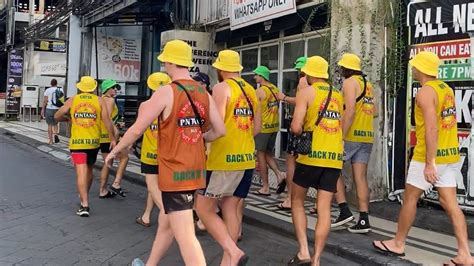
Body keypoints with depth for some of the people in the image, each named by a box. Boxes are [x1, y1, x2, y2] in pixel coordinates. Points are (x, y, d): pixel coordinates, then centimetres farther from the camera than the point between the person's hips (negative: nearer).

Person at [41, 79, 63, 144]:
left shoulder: (48, 90, -1)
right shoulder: (60, 90, 5)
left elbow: (45, 100, -5)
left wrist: (42, 109, 0)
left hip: (49, 109, -2)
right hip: (58, 109, 2)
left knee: (50, 125, 6)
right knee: (56, 123, 18)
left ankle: (51, 140, 6)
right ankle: (55, 134, -8)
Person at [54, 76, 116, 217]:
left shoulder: (72, 100, 2)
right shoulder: (100, 101, 0)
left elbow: (57, 116, 6)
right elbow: (107, 122, -6)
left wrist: (68, 119, 26)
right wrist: (112, 139, 1)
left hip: (77, 143, -1)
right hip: (93, 142, 2)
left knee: (81, 173, -6)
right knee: (89, 170, 21)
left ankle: (85, 205, -15)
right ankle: (84, 197, 37)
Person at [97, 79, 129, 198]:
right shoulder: (110, 100, -9)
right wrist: (115, 128, -32)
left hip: (102, 135, 9)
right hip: (110, 134, -9)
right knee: (124, 157, 1)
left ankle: (103, 190, 16)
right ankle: (116, 184, -7)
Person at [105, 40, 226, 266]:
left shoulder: (166, 92, -13)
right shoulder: (204, 93, 6)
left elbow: (136, 130, -10)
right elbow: (220, 131, 5)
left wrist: (116, 150, 7)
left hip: (174, 173, -8)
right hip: (195, 170, 8)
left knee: (185, 235, -7)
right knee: (165, 222, 24)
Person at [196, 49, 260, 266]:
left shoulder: (222, 88, -9)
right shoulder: (250, 90, 13)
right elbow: (257, 127, 16)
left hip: (224, 159, -7)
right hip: (247, 159, 7)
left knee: (204, 209, 2)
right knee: (230, 209, 12)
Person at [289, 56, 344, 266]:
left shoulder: (306, 92, -2)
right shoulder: (337, 96, 16)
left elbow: (296, 127, -11)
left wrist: (299, 134, 9)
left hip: (311, 155, -4)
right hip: (335, 157, 4)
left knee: (297, 201, 14)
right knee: (324, 209, 4)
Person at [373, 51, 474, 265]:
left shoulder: (425, 92, -15)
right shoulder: (446, 89, 13)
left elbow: (432, 128, -23)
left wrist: (430, 163, -24)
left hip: (429, 156, -8)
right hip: (449, 154, 8)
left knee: (409, 199, 6)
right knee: (450, 203, 5)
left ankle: (398, 244, 19)